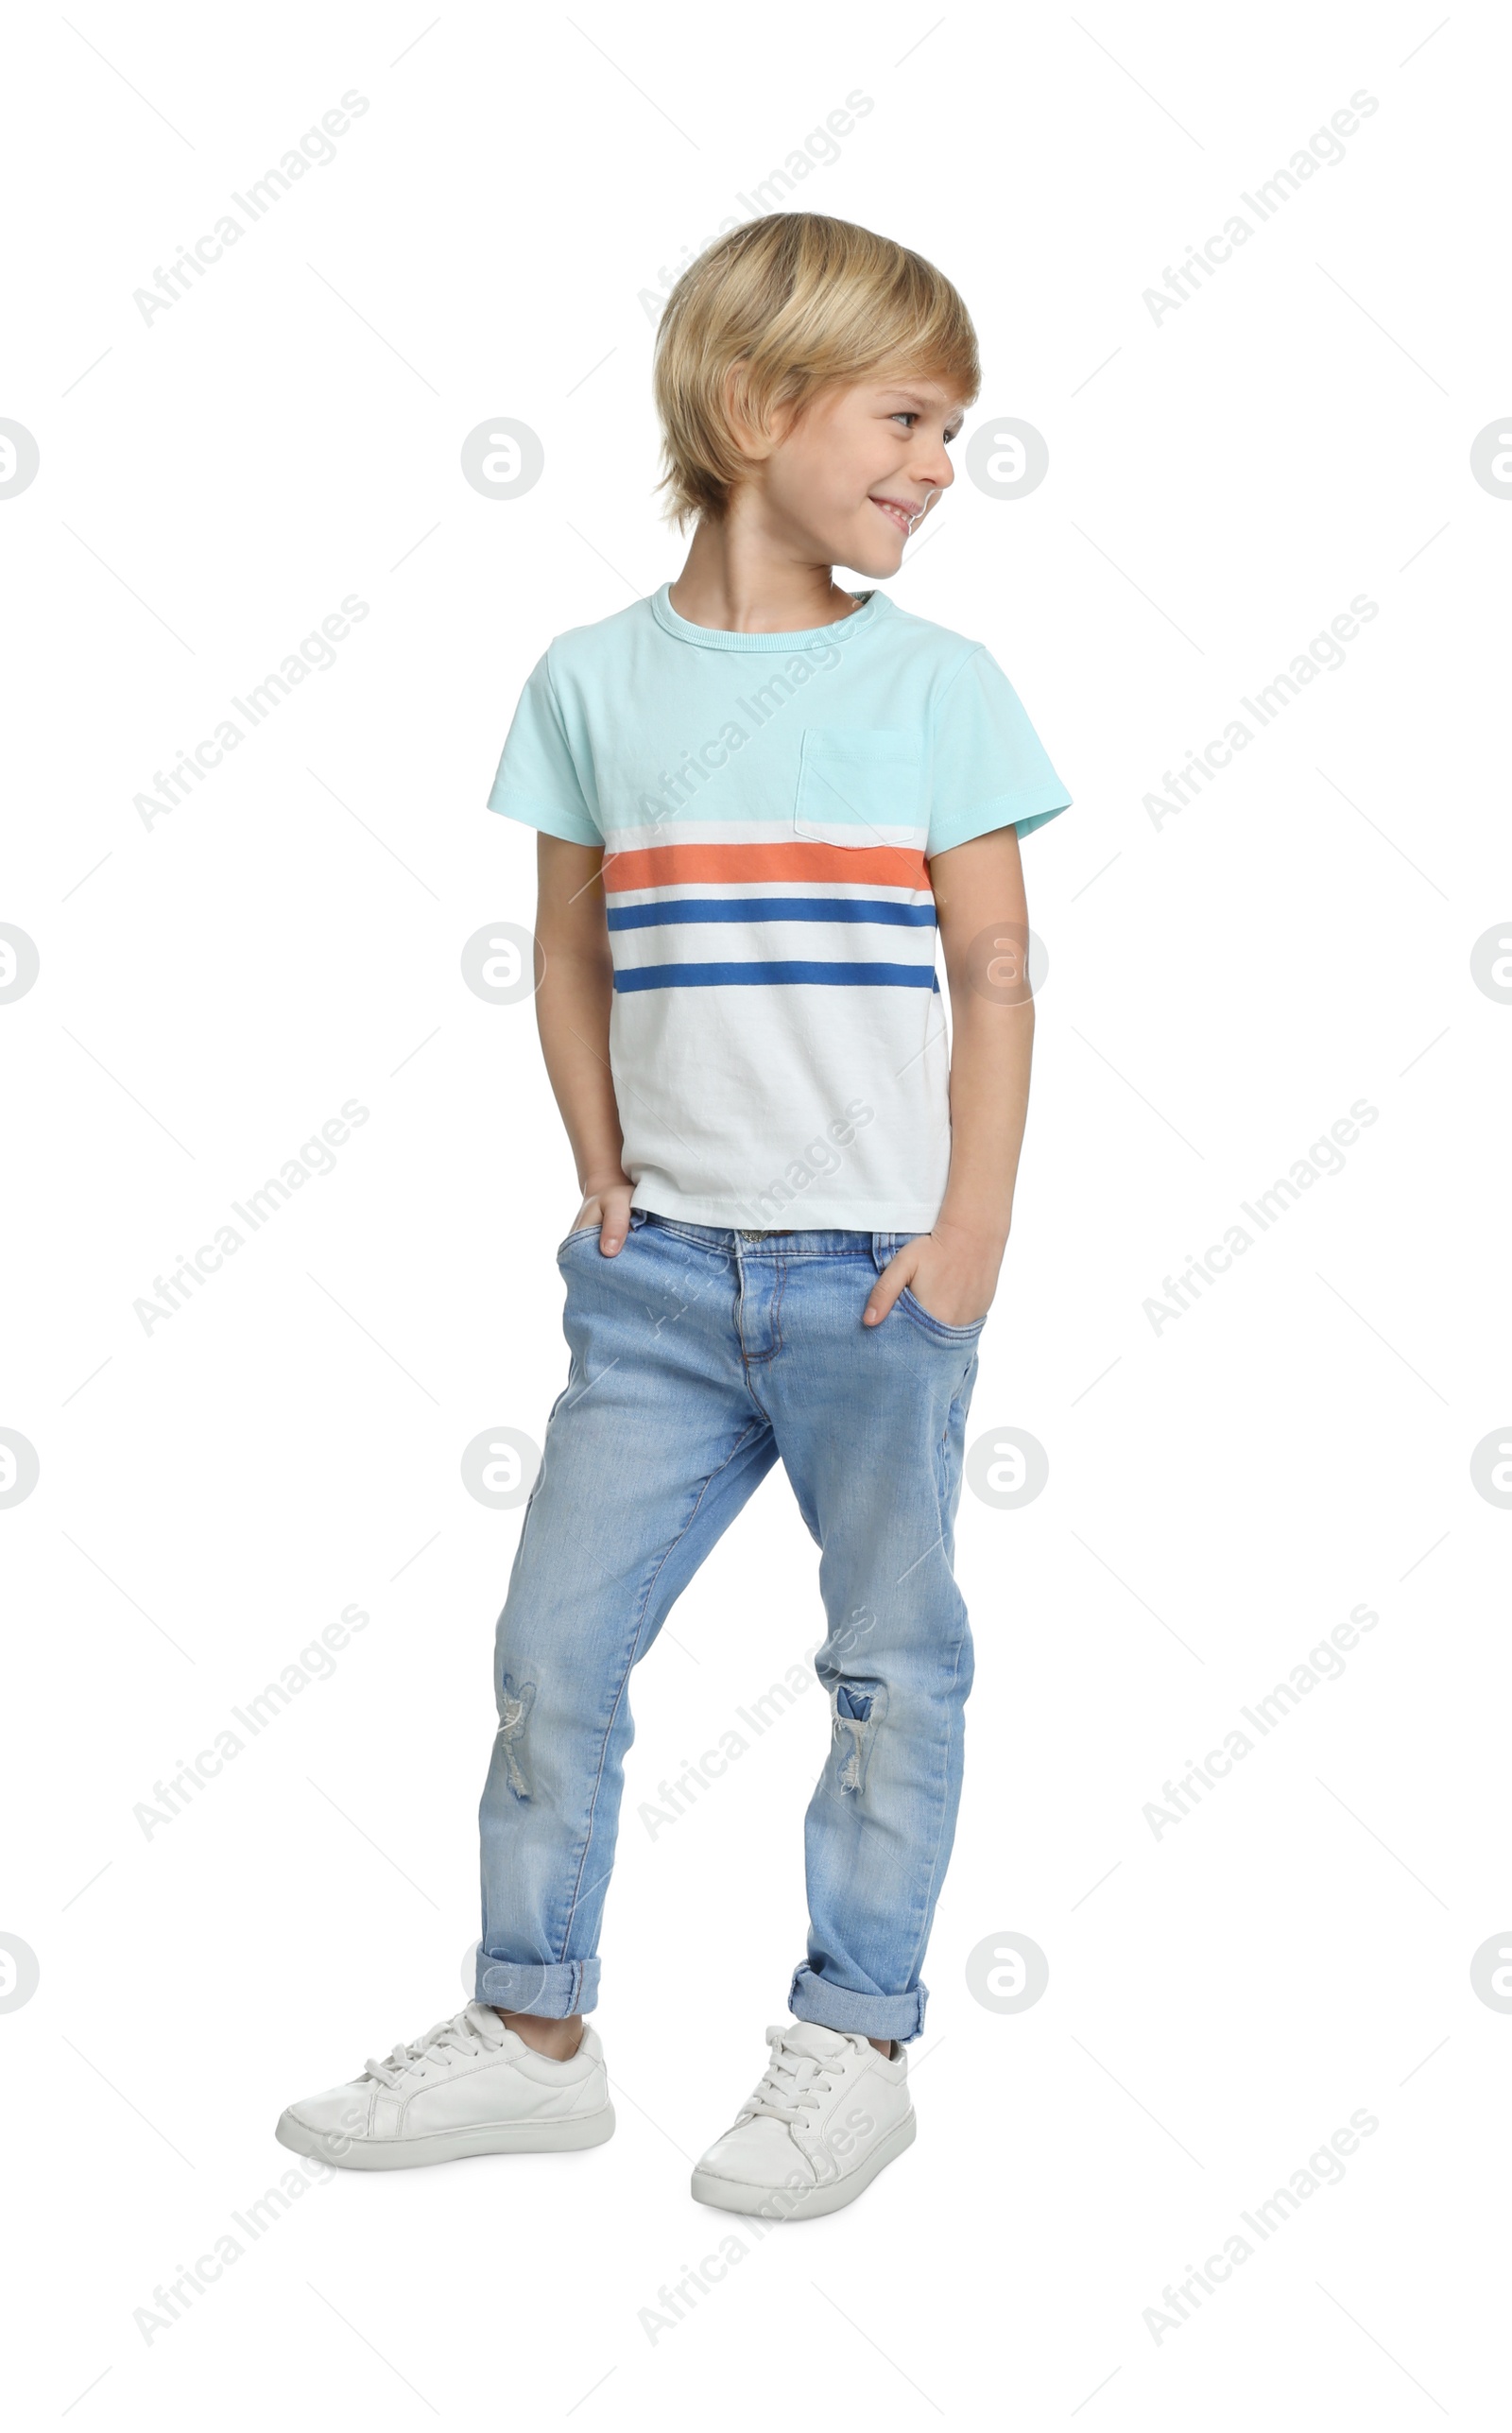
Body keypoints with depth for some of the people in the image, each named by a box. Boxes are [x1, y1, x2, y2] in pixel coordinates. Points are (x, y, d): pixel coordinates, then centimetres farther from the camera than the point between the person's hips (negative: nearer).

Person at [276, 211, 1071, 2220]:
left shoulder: (937, 683, -1)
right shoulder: (595, 681, 3)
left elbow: (995, 975, -1)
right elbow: (572, 959, 10)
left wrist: (973, 1229, -7)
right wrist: (604, 1189, 3)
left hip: (879, 1270, -2)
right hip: (663, 1272, 2)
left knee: (894, 1658, 7)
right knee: (556, 1644, 7)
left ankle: (856, 2046, 23)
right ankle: (534, 2034, 23)